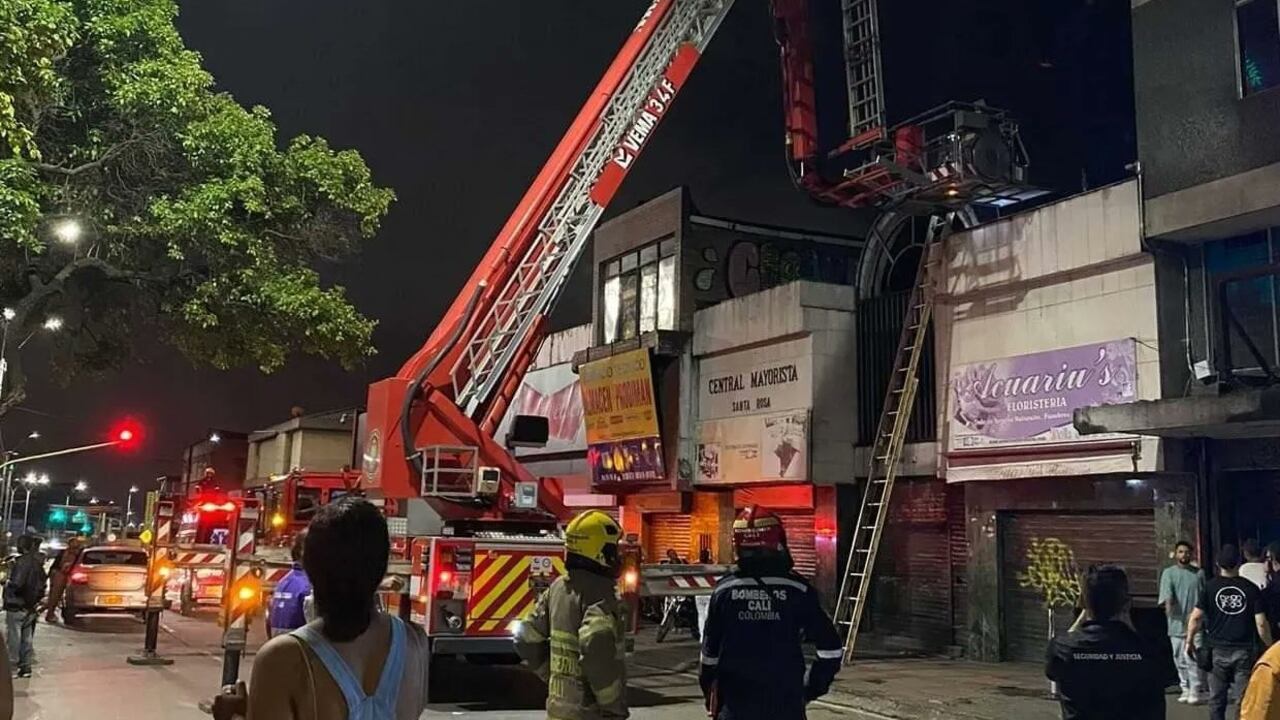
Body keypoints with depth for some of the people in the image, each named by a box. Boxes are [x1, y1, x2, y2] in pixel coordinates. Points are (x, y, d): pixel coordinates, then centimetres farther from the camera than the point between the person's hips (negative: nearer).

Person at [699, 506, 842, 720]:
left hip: (735, 703, 1)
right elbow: (830, 648, -4)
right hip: (785, 702, -1)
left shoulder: (724, 590, -2)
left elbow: (710, 651, 4)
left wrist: (711, 695, 18)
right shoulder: (797, 590, -6)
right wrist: (812, 687, 9)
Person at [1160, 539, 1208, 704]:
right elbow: (1166, 594, -12)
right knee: (1180, 660, 8)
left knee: (1193, 658, -9)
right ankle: (1186, 689, 20)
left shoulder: (1199, 573, 7)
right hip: (1177, 623, 1)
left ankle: (1196, 690, -3)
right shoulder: (1168, 573, 2)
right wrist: (1168, 604, -31)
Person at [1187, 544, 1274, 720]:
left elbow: (1196, 617, -5)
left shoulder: (1210, 587, -2)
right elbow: (1261, 623, -5)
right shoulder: (1251, 588, -2)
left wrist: (1190, 641, 6)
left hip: (1217, 650, 0)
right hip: (1244, 651, 0)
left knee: (1217, 699, 10)